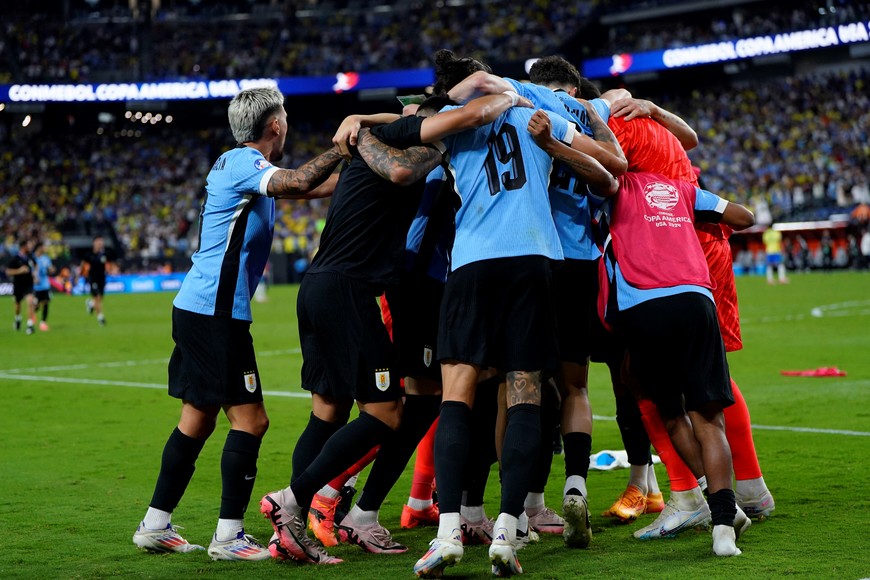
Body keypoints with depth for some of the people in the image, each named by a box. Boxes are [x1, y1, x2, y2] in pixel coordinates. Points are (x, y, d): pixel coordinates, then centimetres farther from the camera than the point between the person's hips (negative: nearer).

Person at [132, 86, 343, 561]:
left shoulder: (237, 163, 17)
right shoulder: (242, 162, -11)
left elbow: (298, 189, 28)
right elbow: (296, 184, -29)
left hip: (197, 308, 10)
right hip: (215, 312, -10)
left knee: (198, 420, 14)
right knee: (250, 420, -8)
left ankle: (154, 525, 18)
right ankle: (228, 536, -7)